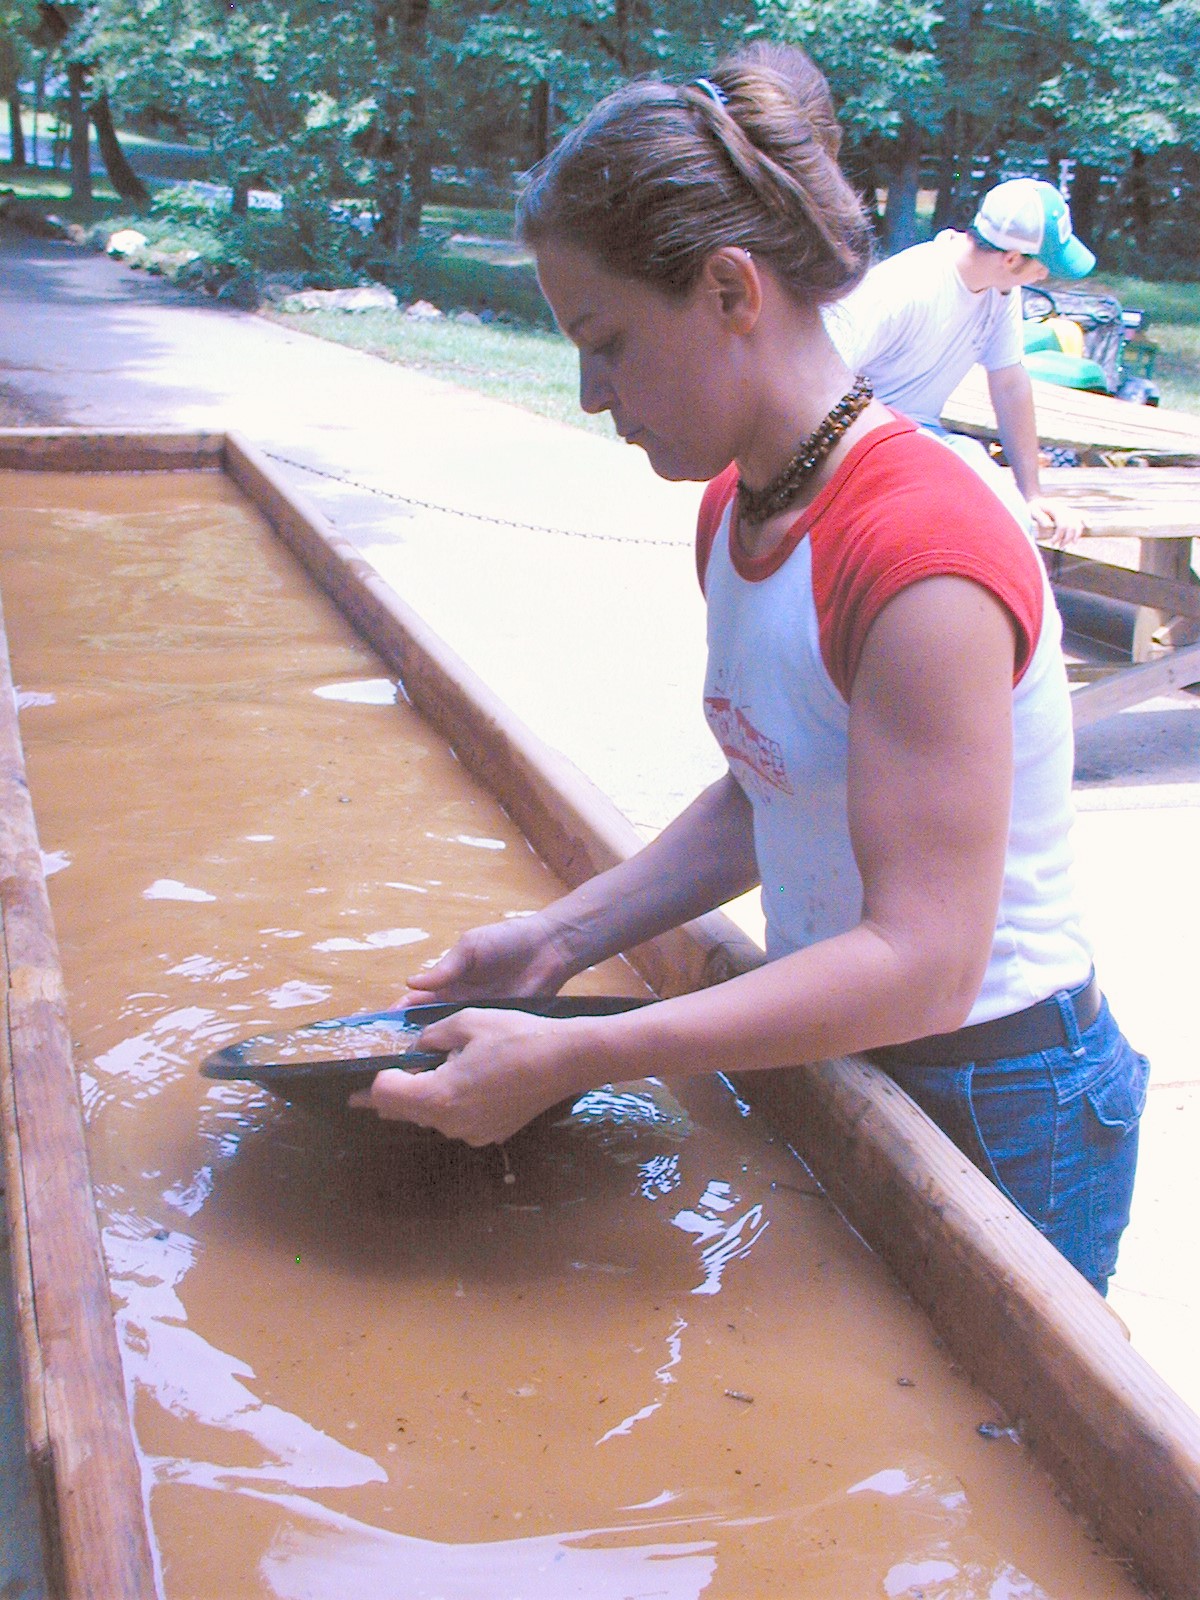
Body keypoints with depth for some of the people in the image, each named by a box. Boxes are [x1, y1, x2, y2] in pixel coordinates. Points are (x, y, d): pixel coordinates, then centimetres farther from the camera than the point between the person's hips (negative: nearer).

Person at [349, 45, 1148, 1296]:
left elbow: (920, 965, -30)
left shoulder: (921, 557, -28)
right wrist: (565, 935, -3)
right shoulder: (738, 507, 1)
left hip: (996, 1115, -8)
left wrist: (568, 1061, -31)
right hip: (839, 1061, 8)